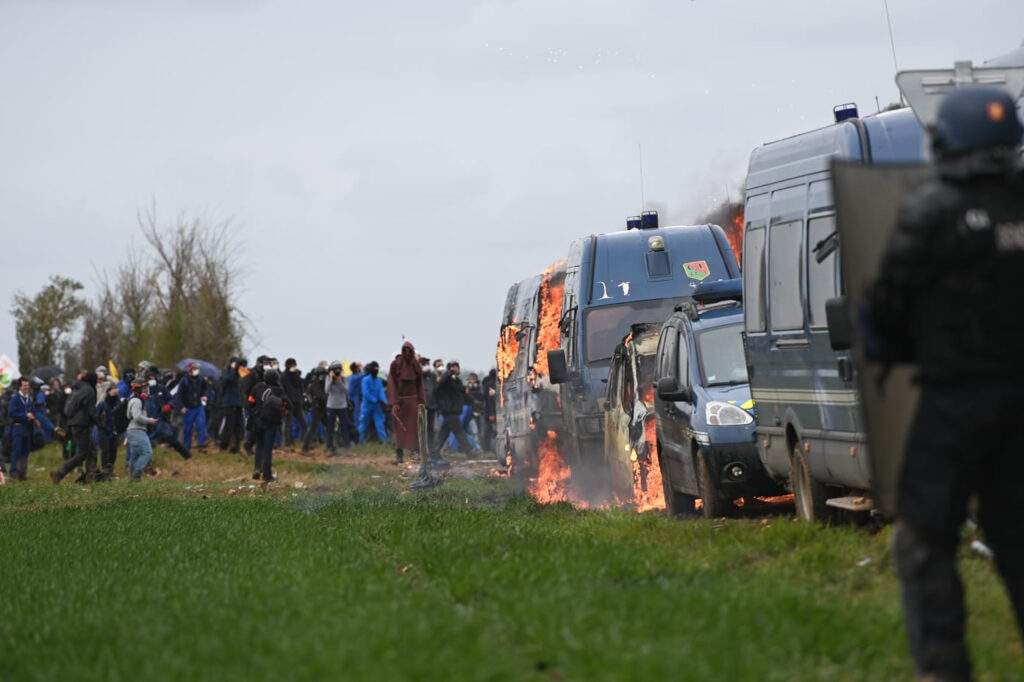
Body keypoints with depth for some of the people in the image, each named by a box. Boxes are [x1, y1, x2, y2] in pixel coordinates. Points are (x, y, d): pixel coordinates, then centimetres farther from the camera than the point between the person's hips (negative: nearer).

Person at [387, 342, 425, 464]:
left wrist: (421, 402, 2)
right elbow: (391, 383, -6)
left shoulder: (416, 365, 5)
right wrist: (394, 402, -13)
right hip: (399, 399, -2)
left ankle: (418, 453, -1)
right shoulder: (395, 364, -4)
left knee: (414, 427, -2)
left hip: (413, 399, 2)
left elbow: (419, 385, 8)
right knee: (400, 428, -2)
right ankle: (399, 455, -1)